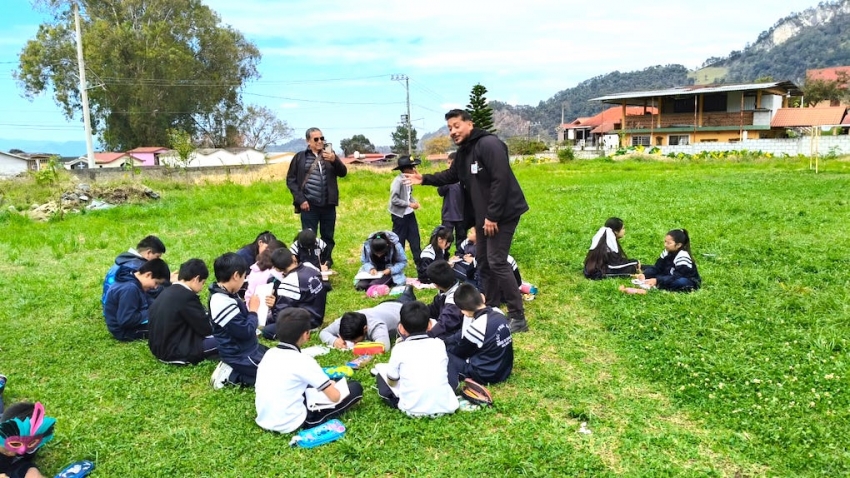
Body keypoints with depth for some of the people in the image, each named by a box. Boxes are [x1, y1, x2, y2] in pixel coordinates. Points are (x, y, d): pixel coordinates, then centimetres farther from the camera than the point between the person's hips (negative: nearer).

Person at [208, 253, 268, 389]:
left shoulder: (224, 295, 1)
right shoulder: (223, 303, -31)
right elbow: (246, 332, -26)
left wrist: (248, 307, 1)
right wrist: (253, 310, -14)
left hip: (246, 349, 10)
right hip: (241, 356, -10)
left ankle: (232, 370, 14)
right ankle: (232, 375, -2)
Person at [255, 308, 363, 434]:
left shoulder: (269, 353, 2)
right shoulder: (303, 361, -17)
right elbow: (335, 397, -14)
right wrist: (332, 385, 11)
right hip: (291, 425, -7)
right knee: (355, 388, -2)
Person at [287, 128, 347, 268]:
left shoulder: (330, 154, 8)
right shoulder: (300, 157, 3)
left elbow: (343, 173, -2)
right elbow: (291, 179, 2)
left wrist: (334, 160, -21)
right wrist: (300, 199, -8)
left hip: (328, 205, 2)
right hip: (309, 205, -2)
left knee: (328, 237, 11)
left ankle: (327, 264, 25)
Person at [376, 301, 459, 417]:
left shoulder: (399, 349, -3)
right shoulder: (439, 344, 4)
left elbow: (391, 381, 8)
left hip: (413, 409, -3)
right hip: (445, 406, 3)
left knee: (381, 372, 14)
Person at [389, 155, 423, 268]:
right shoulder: (398, 181, -21)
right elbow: (394, 200, -23)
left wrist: (414, 202, -4)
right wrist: (409, 205, -20)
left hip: (409, 213, 8)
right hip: (399, 215, -8)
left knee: (415, 237, 11)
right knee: (399, 240, 4)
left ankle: (419, 261, 20)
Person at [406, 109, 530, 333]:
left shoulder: (489, 144, -18)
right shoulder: (463, 152, 13)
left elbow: (501, 180, -25)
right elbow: (450, 175, 29)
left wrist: (493, 216, -25)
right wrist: (425, 179, 16)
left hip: (502, 214, -10)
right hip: (484, 215, 10)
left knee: (497, 262, -13)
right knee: (483, 262, 14)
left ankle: (518, 318, -6)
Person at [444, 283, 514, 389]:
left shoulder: (476, 327, -24)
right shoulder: (497, 313, -2)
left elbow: (460, 351, -3)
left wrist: (444, 346, 17)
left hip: (487, 374, -8)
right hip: (504, 369, 9)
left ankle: (451, 384, -20)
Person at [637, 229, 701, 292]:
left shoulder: (682, 256, -26)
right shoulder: (667, 252, -4)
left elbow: (676, 277, -33)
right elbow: (657, 268, -7)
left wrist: (657, 281, -42)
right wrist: (644, 275, -26)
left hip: (690, 282, -8)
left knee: (681, 282, -42)